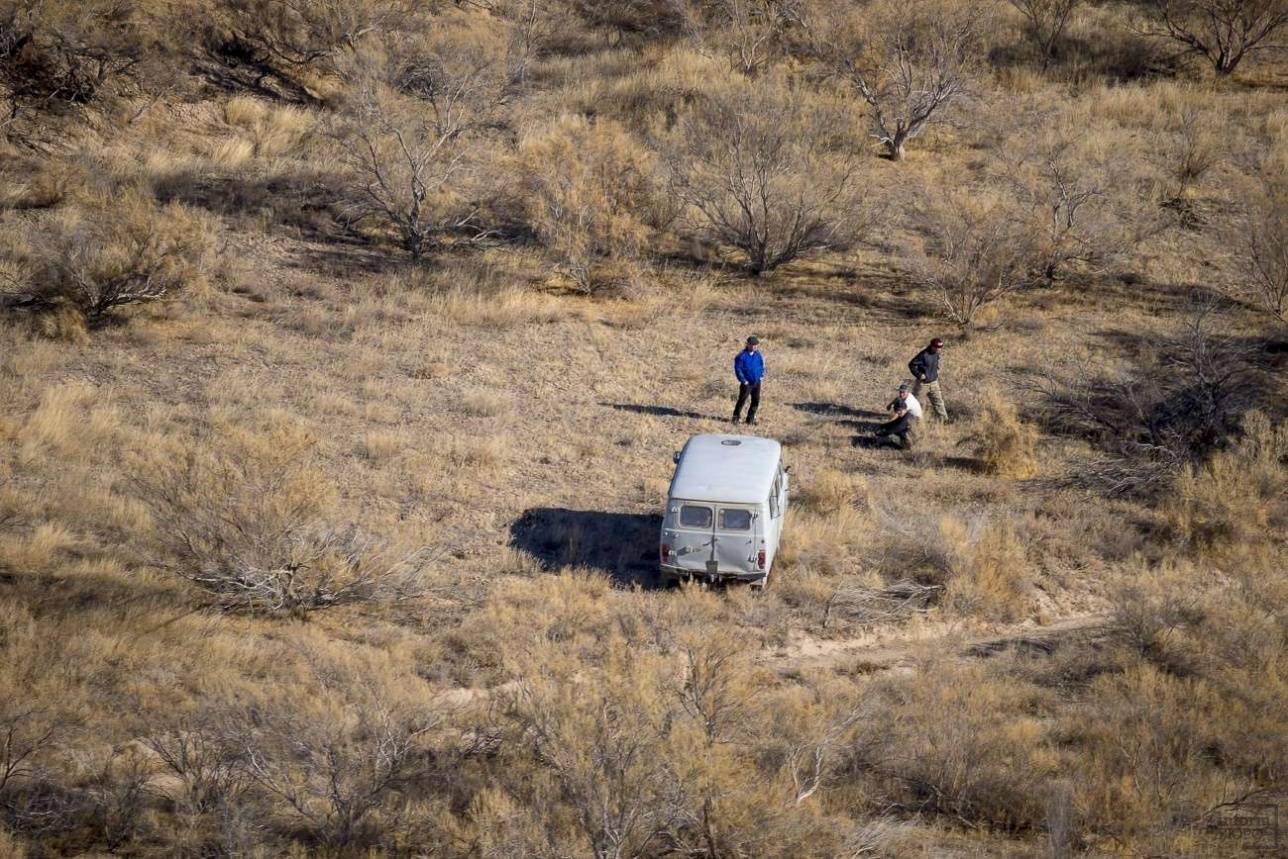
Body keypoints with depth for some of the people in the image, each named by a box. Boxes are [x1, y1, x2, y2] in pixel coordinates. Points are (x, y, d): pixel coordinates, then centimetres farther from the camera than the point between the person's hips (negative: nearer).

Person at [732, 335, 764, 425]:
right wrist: (743, 380, -13)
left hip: (756, 382, 5)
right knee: (742, 400, -3)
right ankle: (736, 417, 9)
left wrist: (761, 376, 4)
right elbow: (738, 369, -11)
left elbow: (762, 366, 18)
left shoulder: (758, 355, 4)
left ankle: (750, 419, 18)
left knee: (756, 401, 7)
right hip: (747, 383, -5)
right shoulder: (742, 355, -12)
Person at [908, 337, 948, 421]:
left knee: (938, 401, 5)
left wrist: (937, 370, 9)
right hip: (923, 383, -6)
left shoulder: (936, 354, 0)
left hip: (934, 382, 6)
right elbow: (911, 364, -20)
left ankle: (944, 419, 9)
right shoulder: (924, 355, -23)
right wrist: (919, 375, -22)